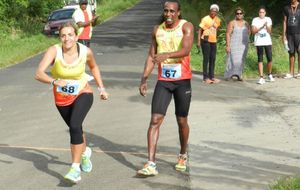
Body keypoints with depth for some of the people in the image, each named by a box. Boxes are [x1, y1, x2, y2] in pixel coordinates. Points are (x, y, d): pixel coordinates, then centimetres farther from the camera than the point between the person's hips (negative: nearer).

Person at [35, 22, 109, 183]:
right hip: (61, 98, 2)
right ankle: (85, 152, 53)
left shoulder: (85, 52, -18)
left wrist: (101, 88, 5)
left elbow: (93, 67, 6)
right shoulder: (54, 51, -24)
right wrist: (55, 81, -53)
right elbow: (39, 74, -36)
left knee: (75, 126, -25)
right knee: (75, 129, 20)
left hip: (82, 94, -2)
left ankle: (75, 168, -19)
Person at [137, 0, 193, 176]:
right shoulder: (157, 30, 5)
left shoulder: (186, 27, -8)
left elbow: (186, 50, -24)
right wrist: (144, 79, 2)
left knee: (182, 121, 10)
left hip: (182, 81, -2)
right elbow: (151, 56, 11)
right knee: (155, 120, -10)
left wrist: (167, 55, -41)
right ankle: (151, 164, -13)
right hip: (163, 81, 3)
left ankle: (183, 155, 35)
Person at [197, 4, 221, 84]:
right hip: (206, 41, -6)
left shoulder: (218, 20, 7)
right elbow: (200, 30, -10)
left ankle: (212, 76, 17)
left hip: (213, 41, 6)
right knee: (206, 59, -5)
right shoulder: (205, 19, -10)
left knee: (213, 59, 9)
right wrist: (199, 41, -16)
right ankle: (205, 77, -2)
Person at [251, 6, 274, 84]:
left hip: (268, 42, 2)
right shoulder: (255, 20, 1)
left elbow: (269, 31, 1)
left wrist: (267, 26, -18)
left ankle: (269, 75, 22)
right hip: (259, 42, -2)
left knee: (269, 59, 0)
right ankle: (261, 77, -5)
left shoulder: (268, 19, 6)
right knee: (260, 60, -3)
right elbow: (253, 31, -6)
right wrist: (261, 27, -17)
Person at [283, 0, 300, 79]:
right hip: (289, 34, 2)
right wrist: (284, 35, 6)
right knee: (291, 53, 5)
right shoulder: (286, 8, 9)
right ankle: (291, 73, 10)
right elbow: (285, 21, 10)